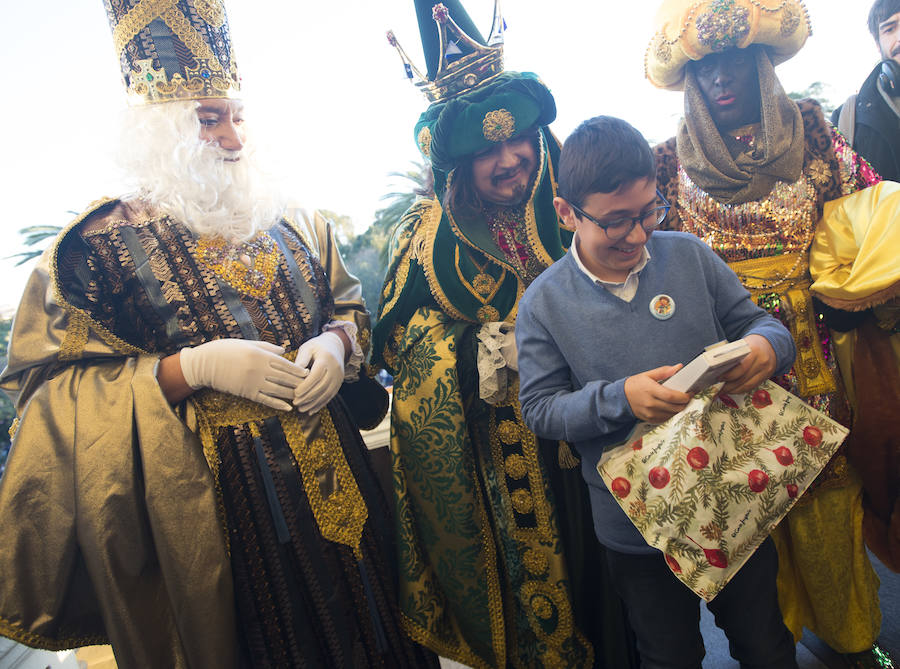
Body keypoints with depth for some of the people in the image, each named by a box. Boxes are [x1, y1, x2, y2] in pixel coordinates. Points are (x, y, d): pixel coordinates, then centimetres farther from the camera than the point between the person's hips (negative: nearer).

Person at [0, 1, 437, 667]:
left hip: (327, 471, 4)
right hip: (209, 497, -3)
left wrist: (335, 342, -10)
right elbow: (57, 385, -7)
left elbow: (351, 306, 14)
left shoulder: (291, 224, 9)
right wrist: (195, 367, -20)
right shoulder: (103, 243, -3)